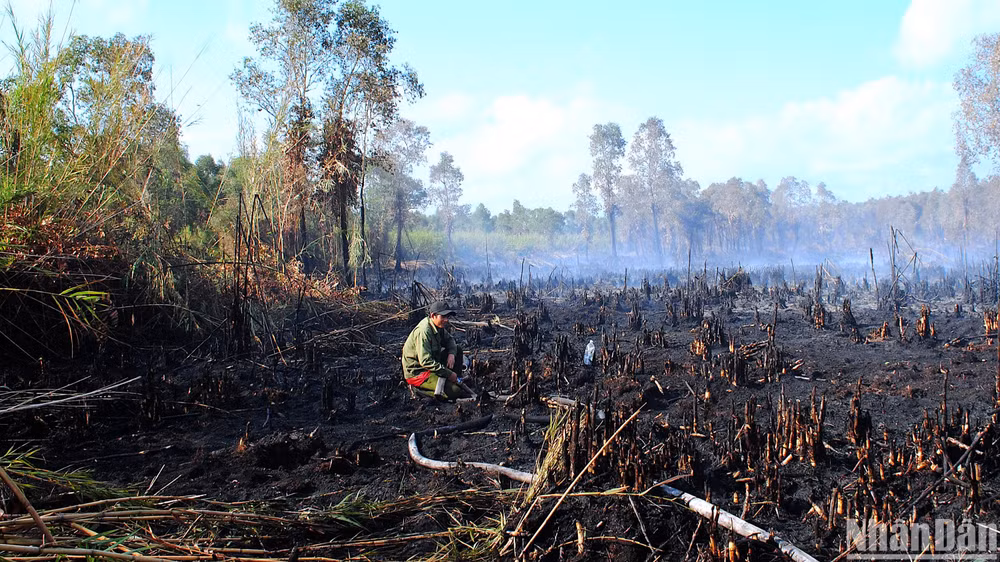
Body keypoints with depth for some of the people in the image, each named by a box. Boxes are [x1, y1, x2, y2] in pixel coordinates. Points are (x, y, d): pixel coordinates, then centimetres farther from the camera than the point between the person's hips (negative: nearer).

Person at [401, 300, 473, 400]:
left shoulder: (438, 326, 1)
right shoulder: (423, 331, -27)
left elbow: (449, 339, 18)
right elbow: (425, 361, -30)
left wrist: (451, 354, -6)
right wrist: (449, 374, -24)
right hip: (417, 372, -10)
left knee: (458, 349, 8)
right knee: (455, 390, -20)